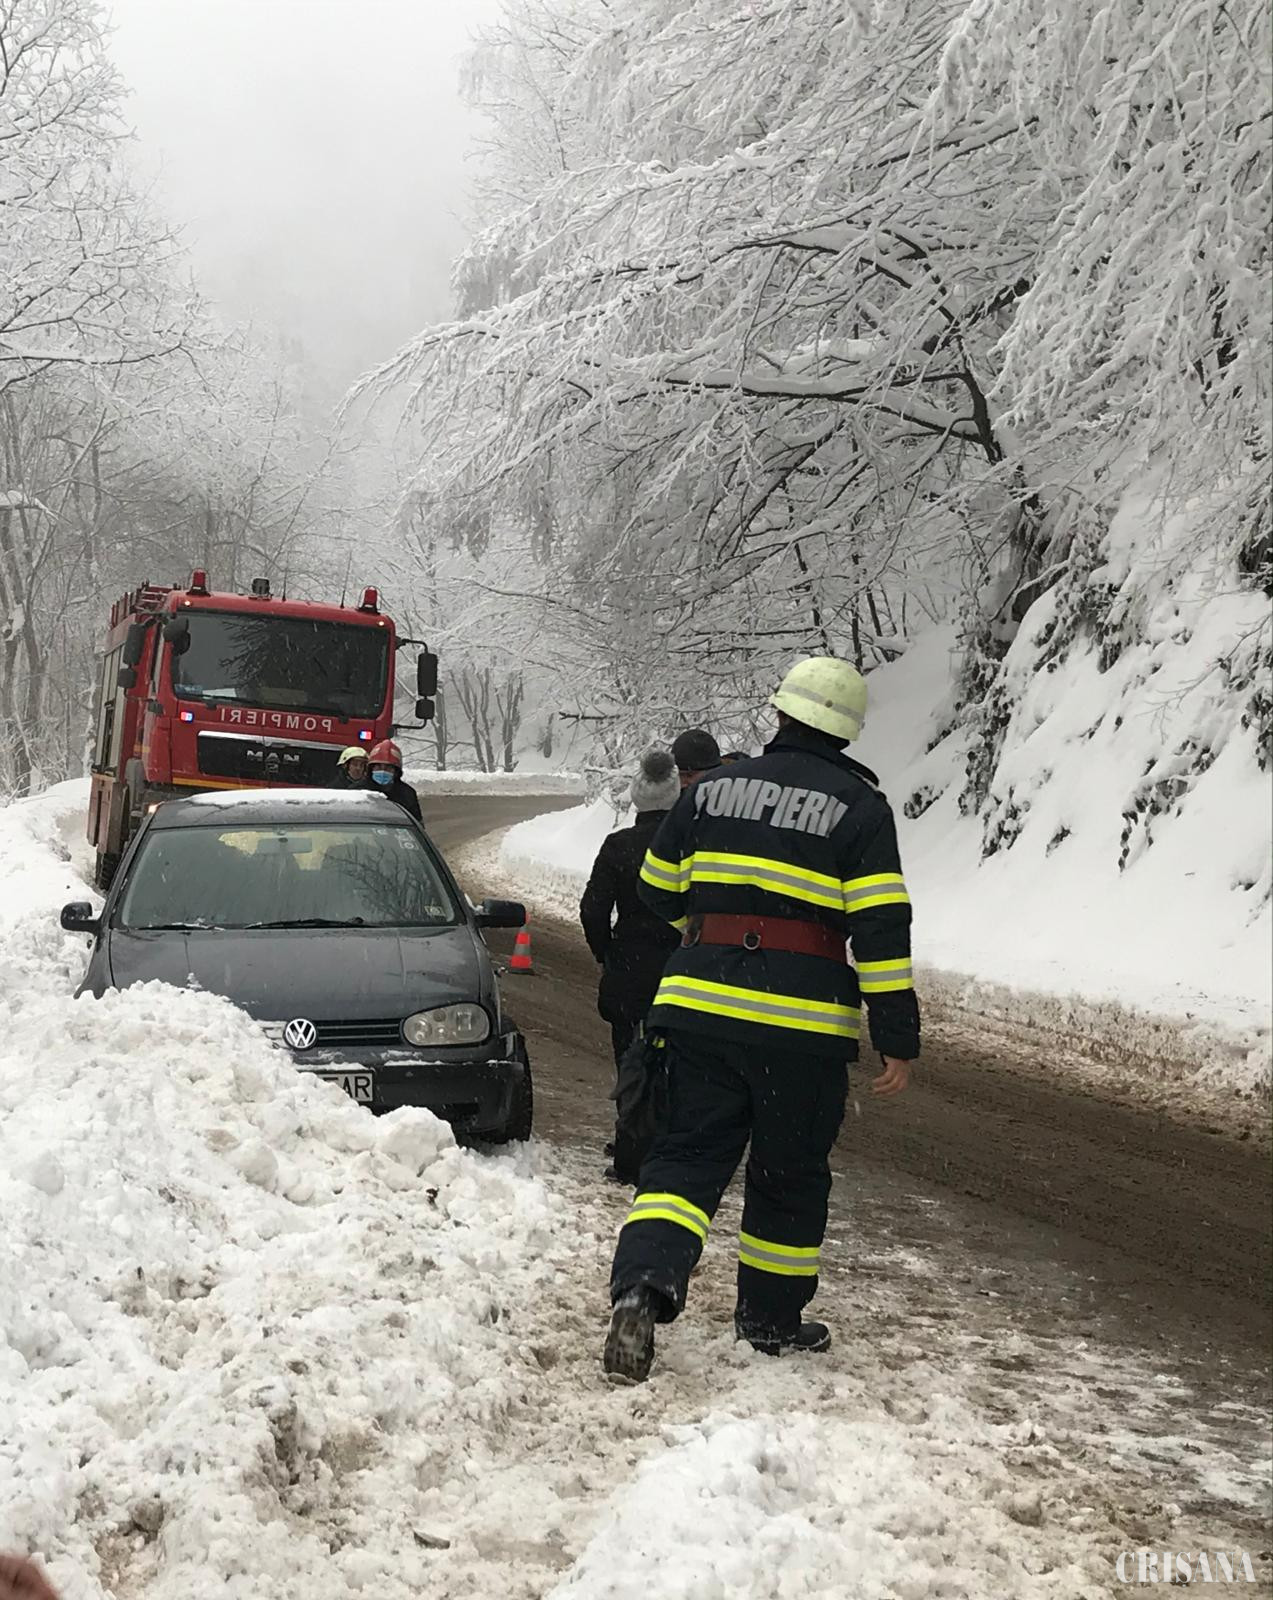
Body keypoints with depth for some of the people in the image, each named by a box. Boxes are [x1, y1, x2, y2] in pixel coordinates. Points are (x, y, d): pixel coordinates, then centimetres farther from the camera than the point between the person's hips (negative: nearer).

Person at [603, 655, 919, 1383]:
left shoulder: (712, 790, 10)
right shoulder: (859, 807, -2)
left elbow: (659, 891, 18)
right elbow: (881, 931, -8)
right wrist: (899, 1040, -5)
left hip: (701, 1002, 3)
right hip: (804, 1022, -2)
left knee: (688, 1155, 6)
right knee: (790, 1174, 14)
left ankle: (644, 1283, -16)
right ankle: (772, 1318, 26)